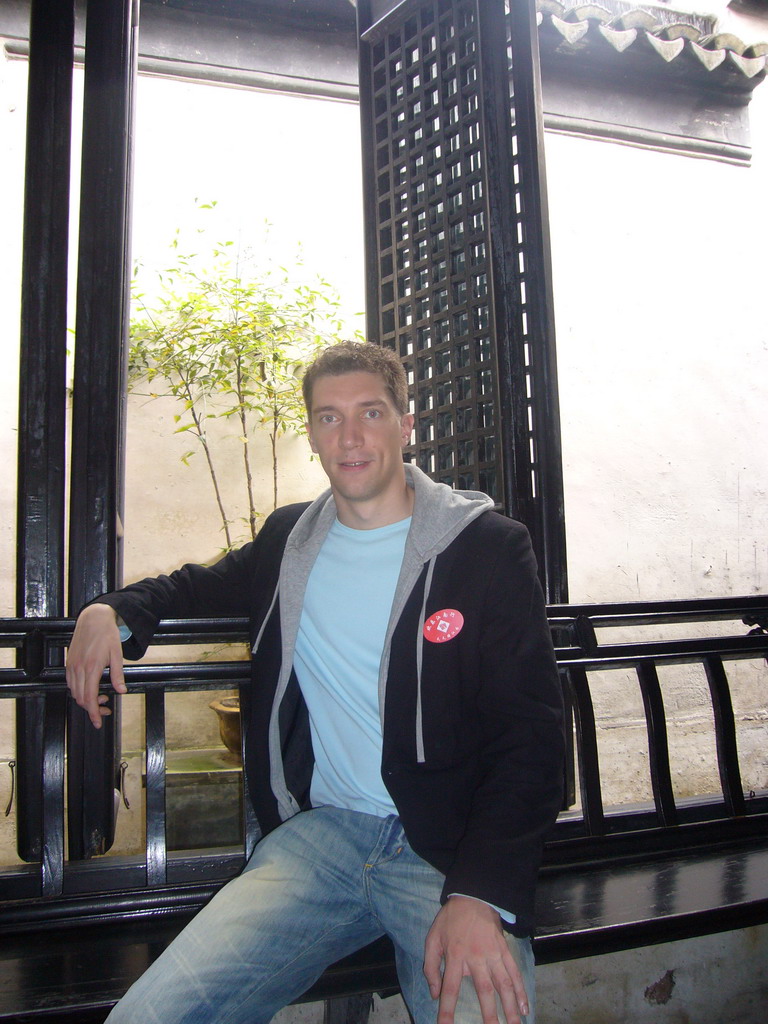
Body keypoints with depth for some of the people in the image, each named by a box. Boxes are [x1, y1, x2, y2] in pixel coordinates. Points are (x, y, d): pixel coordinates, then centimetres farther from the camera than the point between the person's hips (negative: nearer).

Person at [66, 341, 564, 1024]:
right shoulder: (290, 539, 12)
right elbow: (203, 587, 32)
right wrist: (113, 611, 9)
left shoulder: (490, 546, -2)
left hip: (453, 847, -2)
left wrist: (481, 895, -18)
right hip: (321, 832, 3)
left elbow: (531, 733, -6)